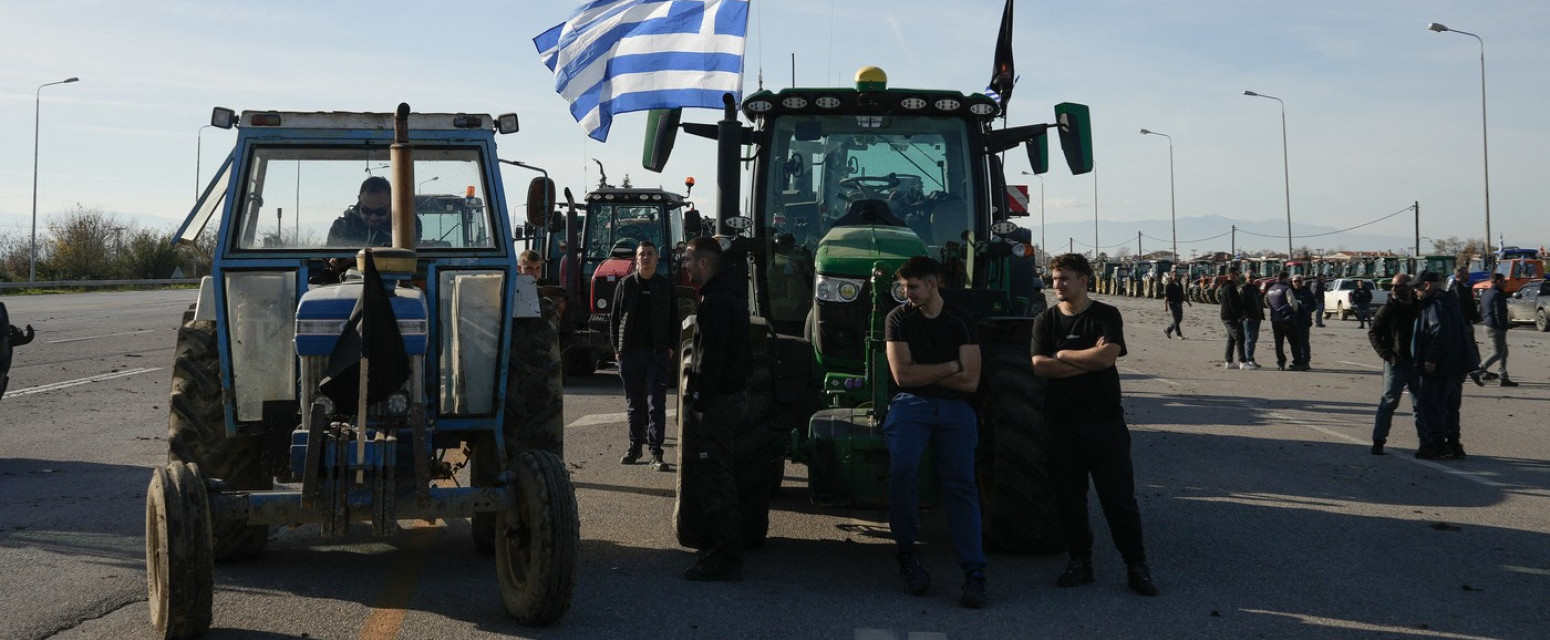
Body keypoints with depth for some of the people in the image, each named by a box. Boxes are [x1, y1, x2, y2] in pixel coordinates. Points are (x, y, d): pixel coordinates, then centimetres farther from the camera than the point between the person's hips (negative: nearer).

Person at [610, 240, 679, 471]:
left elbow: (674, 320, 11)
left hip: (657, 353, -1)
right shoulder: (626, 284, 7)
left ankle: (656, 453, -6)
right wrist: (617, 348, 1)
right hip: (630, 352, 1)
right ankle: (635, 447, 19)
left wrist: (670, 347, 1)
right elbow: (615, 318, 8)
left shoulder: (665, 286, 7)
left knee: (656, 404, -6)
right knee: (634, 404, 9)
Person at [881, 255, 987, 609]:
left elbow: (970, 381, 0)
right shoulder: (899, 318, 6)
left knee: (961, 484, -9)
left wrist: (922, 372, 0)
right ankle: (906, 553, -7)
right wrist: (949, 367, -2)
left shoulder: (961, 320, 7)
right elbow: (902, 375, -4)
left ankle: (974, 575, -11)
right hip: (911, 405, -1)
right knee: (901, 470, -25)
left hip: (955, 408, 1)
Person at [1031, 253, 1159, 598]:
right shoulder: (1046, 321, 7)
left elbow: (1108, 356, -16)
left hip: (1105, 419, -3)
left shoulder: (1107, 316, 1)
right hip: (1062, 423, 3)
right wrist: (1089, 360, -11)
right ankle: (1079, 561, 20)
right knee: (1069, 497, 7)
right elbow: (1039, 365, -7)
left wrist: (1063, 355, -7)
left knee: (1119, 496, -1)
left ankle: (1137, 566, 7)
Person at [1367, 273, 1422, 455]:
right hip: (1396, 363, -4)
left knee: (1420, 404, 10)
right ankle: (1378, 440, -3)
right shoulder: (1388, 309, -4)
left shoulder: (1420, 308, 6)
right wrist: (1387, 354, -12)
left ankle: (1426, 441, 17)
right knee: (1388, 402, -6)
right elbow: (1373, 332, -3)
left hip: (1417, 363, 4)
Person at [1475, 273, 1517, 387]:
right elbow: (1500, 314, -20)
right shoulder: (1498, 295, -15)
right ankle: (1477, 372, -12)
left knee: (1504, 352, 15)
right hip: (1496, 328, -10)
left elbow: (1481, 311, 21)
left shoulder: (1485, 294, 15)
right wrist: (1504, 326, -15)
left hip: (1487, 325, 10)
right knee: (1497, 353, -7)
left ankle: (1503, 378, 14)